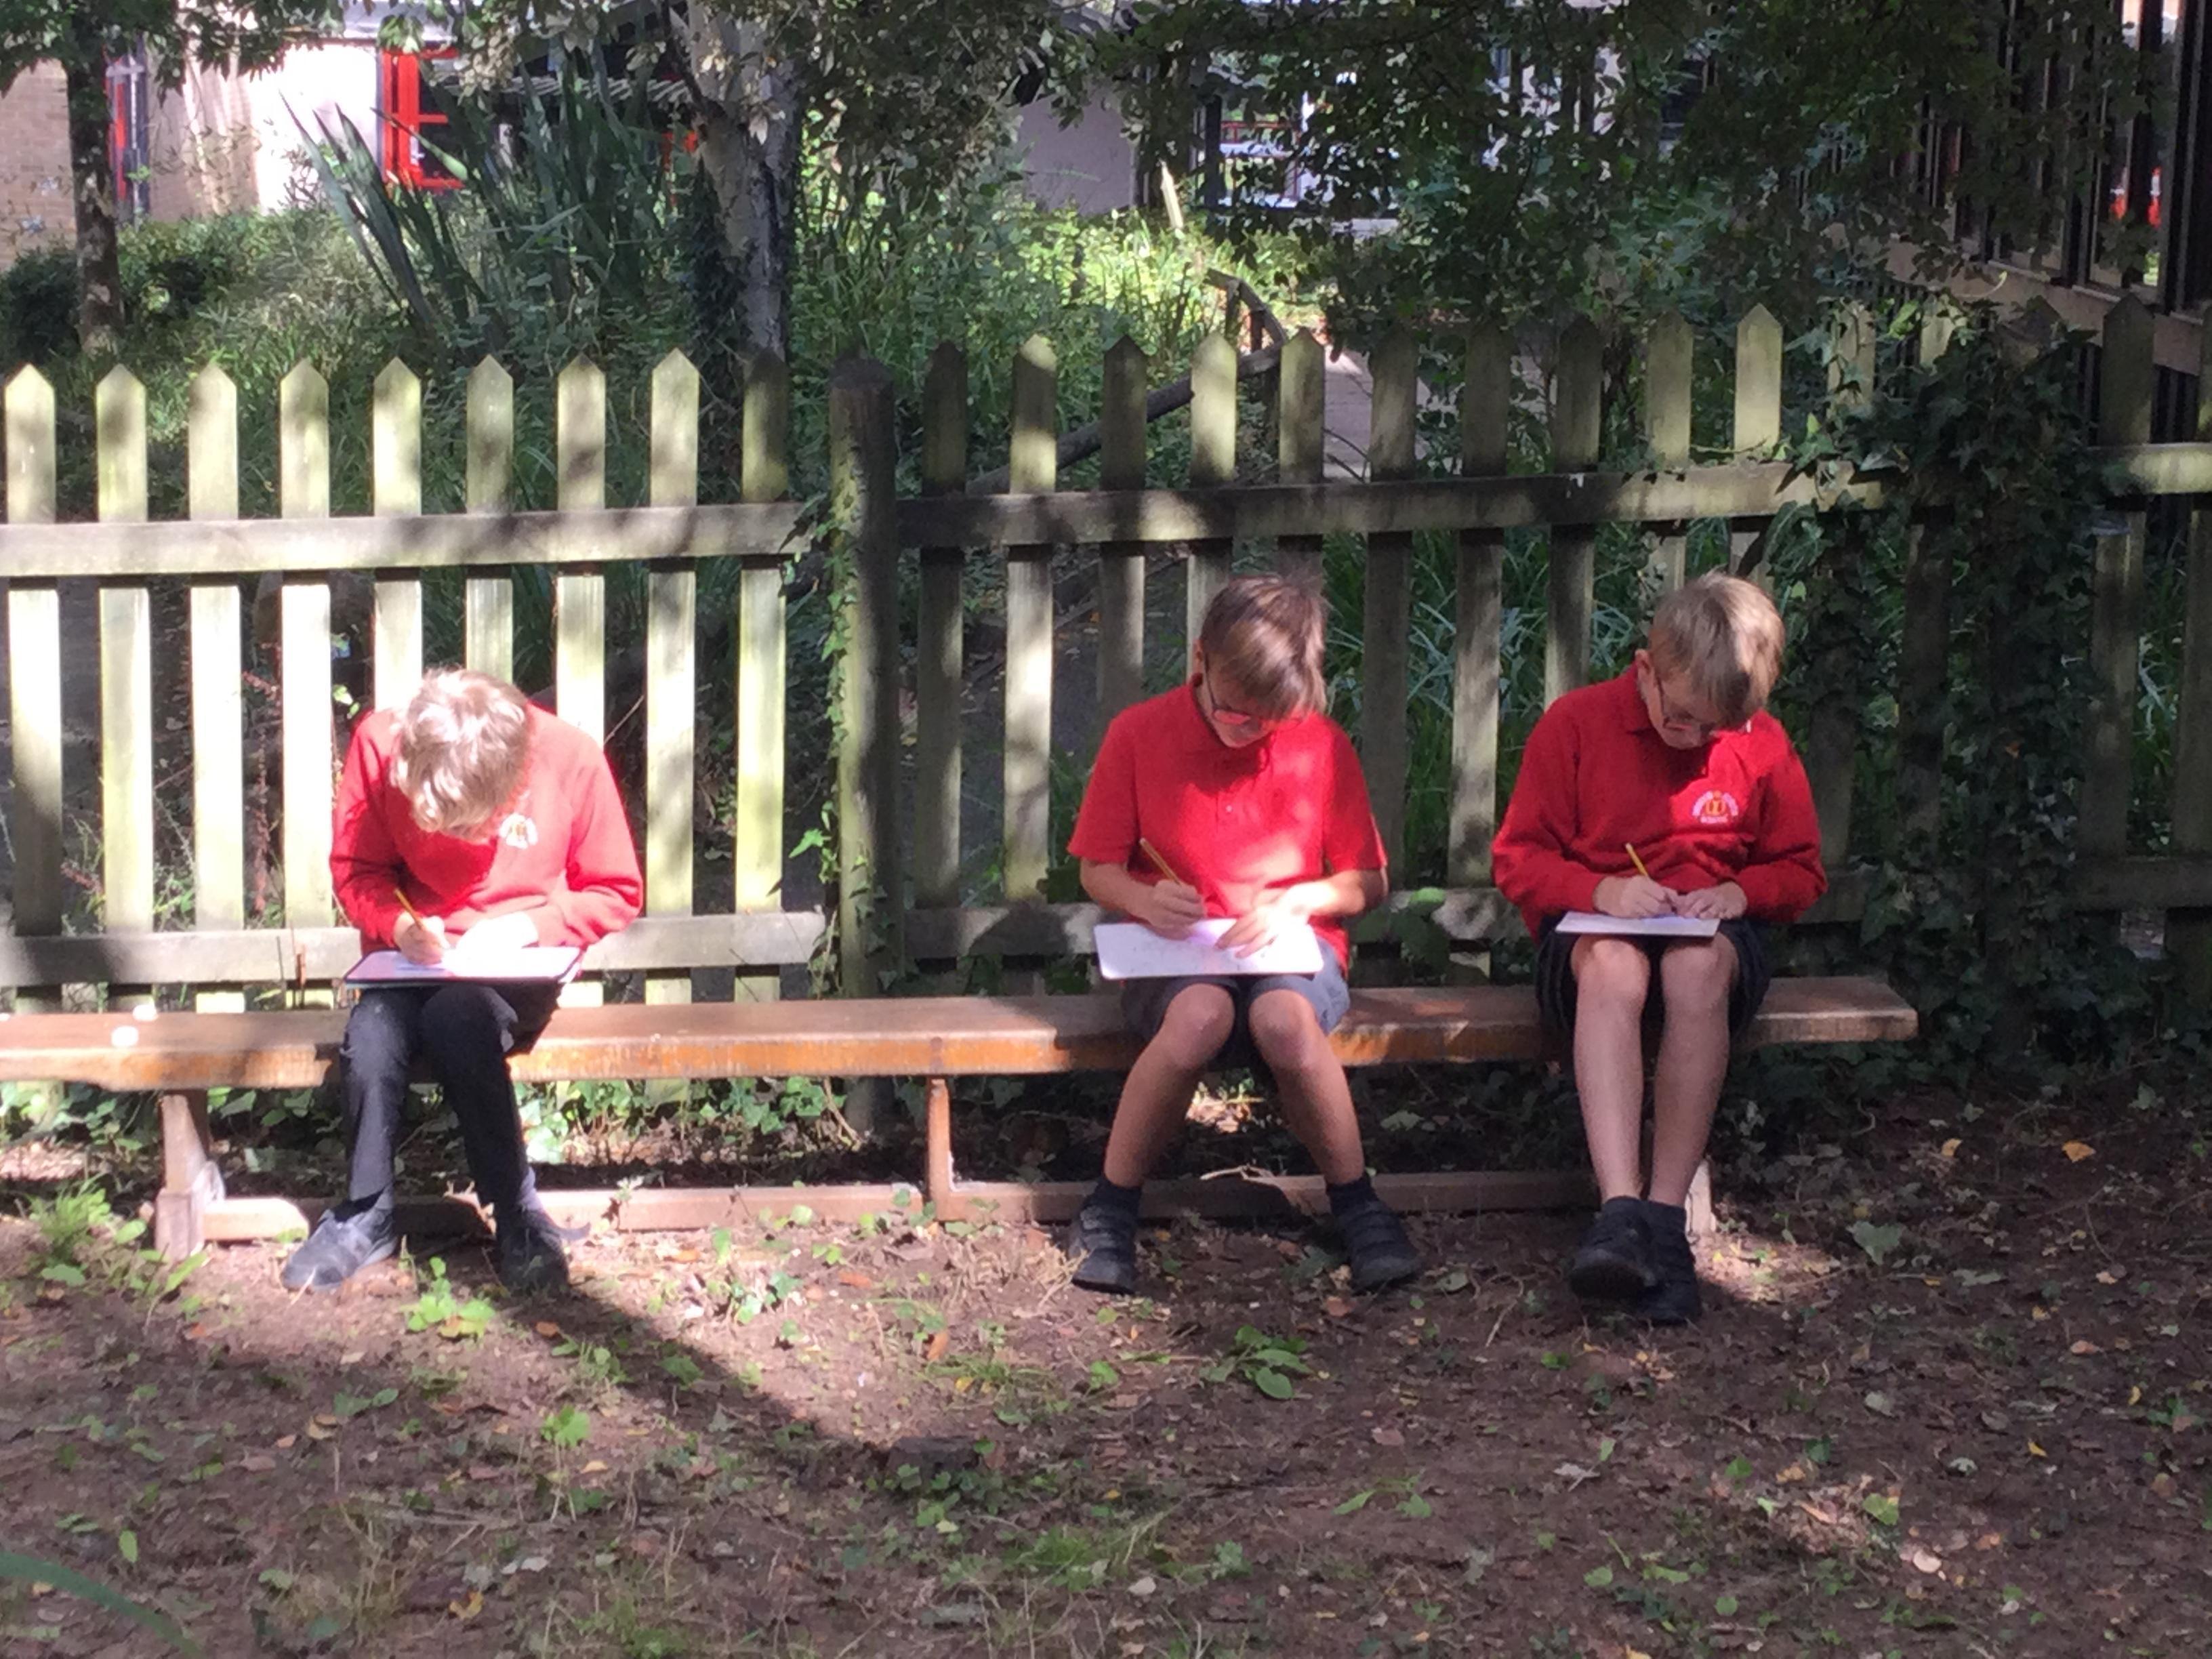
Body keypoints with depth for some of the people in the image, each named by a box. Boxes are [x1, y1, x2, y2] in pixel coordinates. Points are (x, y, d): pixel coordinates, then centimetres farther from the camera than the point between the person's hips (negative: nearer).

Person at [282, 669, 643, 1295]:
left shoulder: (571, 758, -16)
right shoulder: (378, 744, -13)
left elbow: (617, 892, -3)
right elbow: (354, 869, 2)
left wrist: (526, 925, -17)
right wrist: (399, 925, -18)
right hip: (416, 960, 2)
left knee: (456, 1017, -35)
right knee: (370, 1037, -30)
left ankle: (519, 1214, -21)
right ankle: (366, 1214, -8)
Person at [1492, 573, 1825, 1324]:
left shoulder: (1762, 743, 3)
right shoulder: (1577, 720, -2)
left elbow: (1801, 872, 13)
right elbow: (1517, 858, 0)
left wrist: (1741, 891, -9)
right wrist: (1599, 890, -18)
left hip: (1710, 932, 1)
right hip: (1593, 928, -1)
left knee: (1697, 966, -38)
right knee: (1613, 966, -39)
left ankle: (1666, 1214, -37)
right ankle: (1620, 1208, -52)